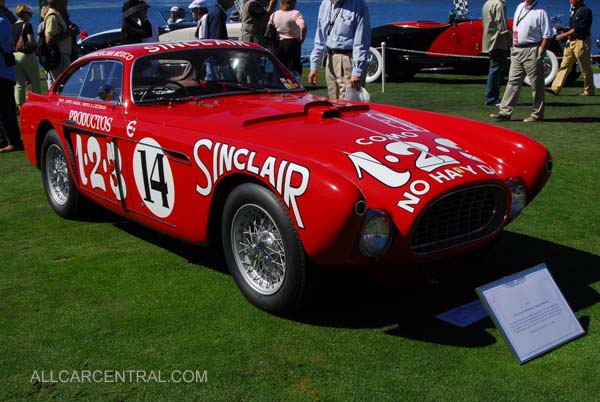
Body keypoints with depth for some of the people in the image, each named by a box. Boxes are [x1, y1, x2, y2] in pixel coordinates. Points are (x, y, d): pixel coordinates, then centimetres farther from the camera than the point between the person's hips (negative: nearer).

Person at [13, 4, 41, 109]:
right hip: (27, 55, -6)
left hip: (15, 56, 6)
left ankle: (20, 107, 10)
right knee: (35, 83, 2)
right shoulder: (27, 25, -10)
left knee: (19, 84, 9)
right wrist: (36, 45, 2)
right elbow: (31, 41, -17)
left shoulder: (12, 26, 8)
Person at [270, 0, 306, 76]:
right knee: (294, 70, -1)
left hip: (278, 44, 4)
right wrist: (301, 39, -9)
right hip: (292, 43, -4)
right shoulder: (296, 13, -8)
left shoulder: (275, 14, 6)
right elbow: (303, 27, -23)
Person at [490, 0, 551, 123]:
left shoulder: (541, 12, -9)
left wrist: (540, 54, -16)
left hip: (531, 51, -7)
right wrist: (513, 47, 14)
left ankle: (537, 114, 8)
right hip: (517, 51, 7)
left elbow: (547, 35, -11)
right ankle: (505, 111, 6)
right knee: (513, 81, 5)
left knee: (536, 84, 1)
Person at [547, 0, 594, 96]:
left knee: (586, 68, 1)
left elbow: (579, 29, -18)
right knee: (564, 66, 3)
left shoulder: (585, 11, -12)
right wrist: (565, 35, 5)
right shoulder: (575, 10, 16)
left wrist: (564, 35, -16)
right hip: (571, 41, 9)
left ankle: (589, 91, 10)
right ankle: (555, 88, 1)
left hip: (581, 42, -9)